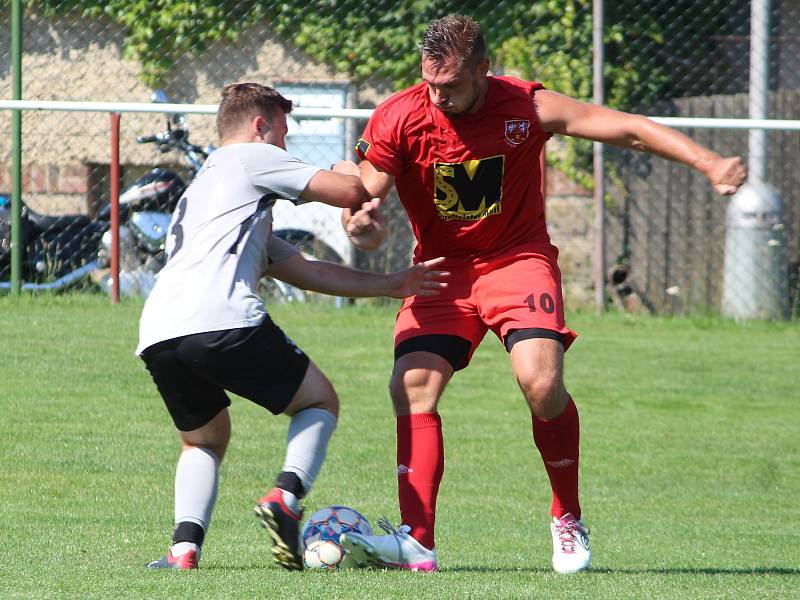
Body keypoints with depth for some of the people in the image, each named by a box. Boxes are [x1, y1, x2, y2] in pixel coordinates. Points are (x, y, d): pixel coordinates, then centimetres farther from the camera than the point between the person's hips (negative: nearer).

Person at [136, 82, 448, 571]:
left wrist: (389, 285, 35)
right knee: (320, 402, 14)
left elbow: (305, 272, 36)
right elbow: (351, 193, 8)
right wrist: (349, 171, 33)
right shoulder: (252, 158, 14)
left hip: (157, 337, 7)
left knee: (204, 441, 27)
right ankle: (286, 496, -12)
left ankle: (184, 548, 2)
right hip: (224, 321, -7)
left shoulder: (201, 190, 38)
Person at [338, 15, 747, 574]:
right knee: (412, 386, -18)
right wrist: (363, 225, -33)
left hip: (518, 259, -2)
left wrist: (709, 163, -20)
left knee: (541, 382, -23)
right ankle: (416, 542, -20)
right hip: (441, 270, 2)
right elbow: (364, 194, -7)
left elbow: (629, 129, -11)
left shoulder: (526, 107, -14)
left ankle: (568, 520, 0)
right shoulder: (396, 120, -12)